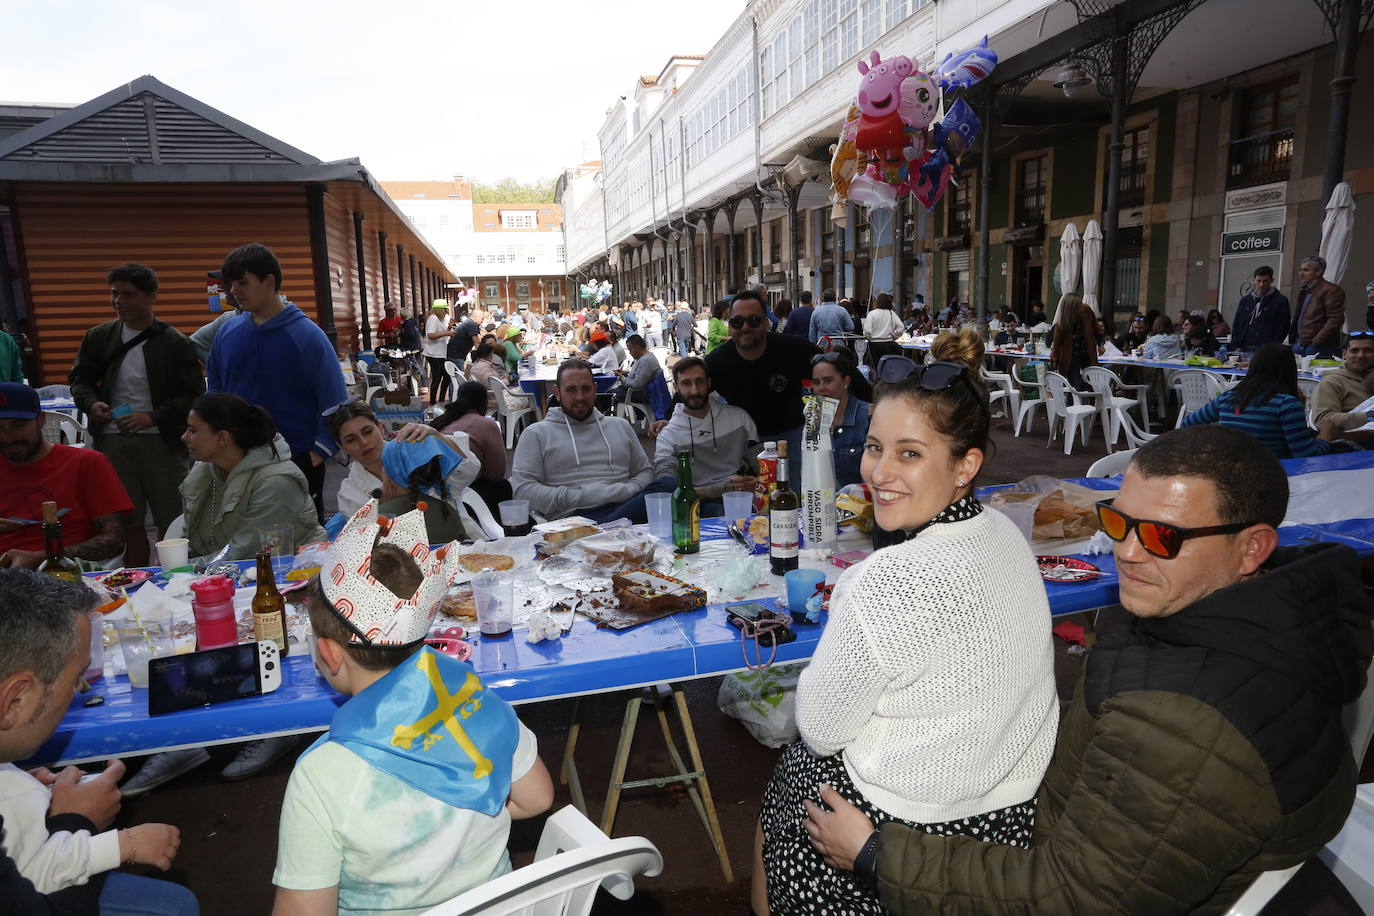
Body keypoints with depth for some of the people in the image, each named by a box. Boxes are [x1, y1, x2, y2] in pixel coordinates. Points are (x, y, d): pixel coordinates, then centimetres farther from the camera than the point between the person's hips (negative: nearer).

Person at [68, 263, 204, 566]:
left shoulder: (175, 343, -4)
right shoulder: (98, 337, 7)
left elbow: (194, 394, -5)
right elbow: (79, 379, 17)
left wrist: (154, 418, -16)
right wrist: (91, 403, -5)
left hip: (161, 441, -3)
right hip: (112, 441, 3)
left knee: (171, 520, 3)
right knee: (128, 522, 11)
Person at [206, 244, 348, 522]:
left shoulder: (306, 335, -10)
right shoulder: (227, 333, 3)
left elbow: (335, 401, -10)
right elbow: (214, 393, 17)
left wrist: (317, 453, -13)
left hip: (299, 461, -4)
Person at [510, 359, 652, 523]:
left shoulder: (621, 426, 28)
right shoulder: (536, 434, 15)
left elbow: (646, 472, 26)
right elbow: (522, 490, 3)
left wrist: (629, 490, 0)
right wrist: (579, 497, -8)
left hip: (625, 508, 5)